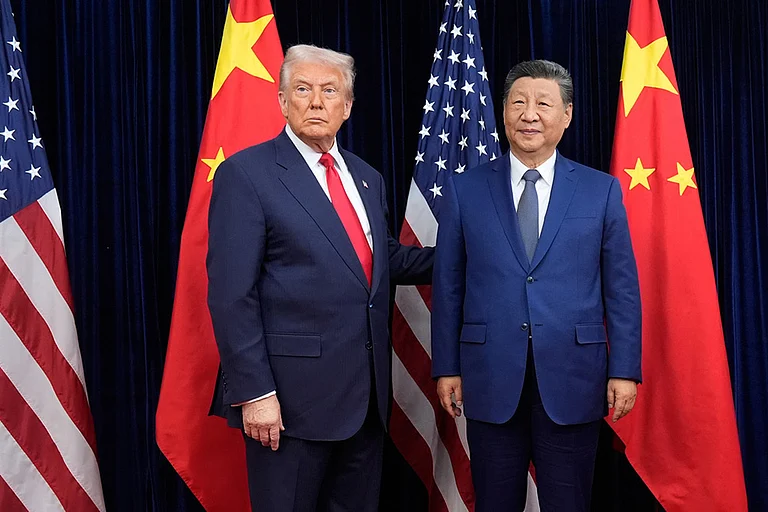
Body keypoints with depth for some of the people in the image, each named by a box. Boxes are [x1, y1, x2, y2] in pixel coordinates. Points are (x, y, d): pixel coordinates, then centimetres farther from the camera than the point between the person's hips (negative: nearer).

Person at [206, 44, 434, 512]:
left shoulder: (367, 177, 12)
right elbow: (231, 296, -14)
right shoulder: (246, 174, -9)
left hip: (367, 389, 7)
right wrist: (254, 392, -17)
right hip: (293, 392, -6)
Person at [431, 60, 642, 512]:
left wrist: (625, 370, -2)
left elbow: (622, 289, 3)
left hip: (572, 380, 0)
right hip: (490, 378, 1)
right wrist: (446, 367, 1)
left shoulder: (602, 191, 2)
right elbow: (448, 286, 4)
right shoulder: (465, 190, 3)